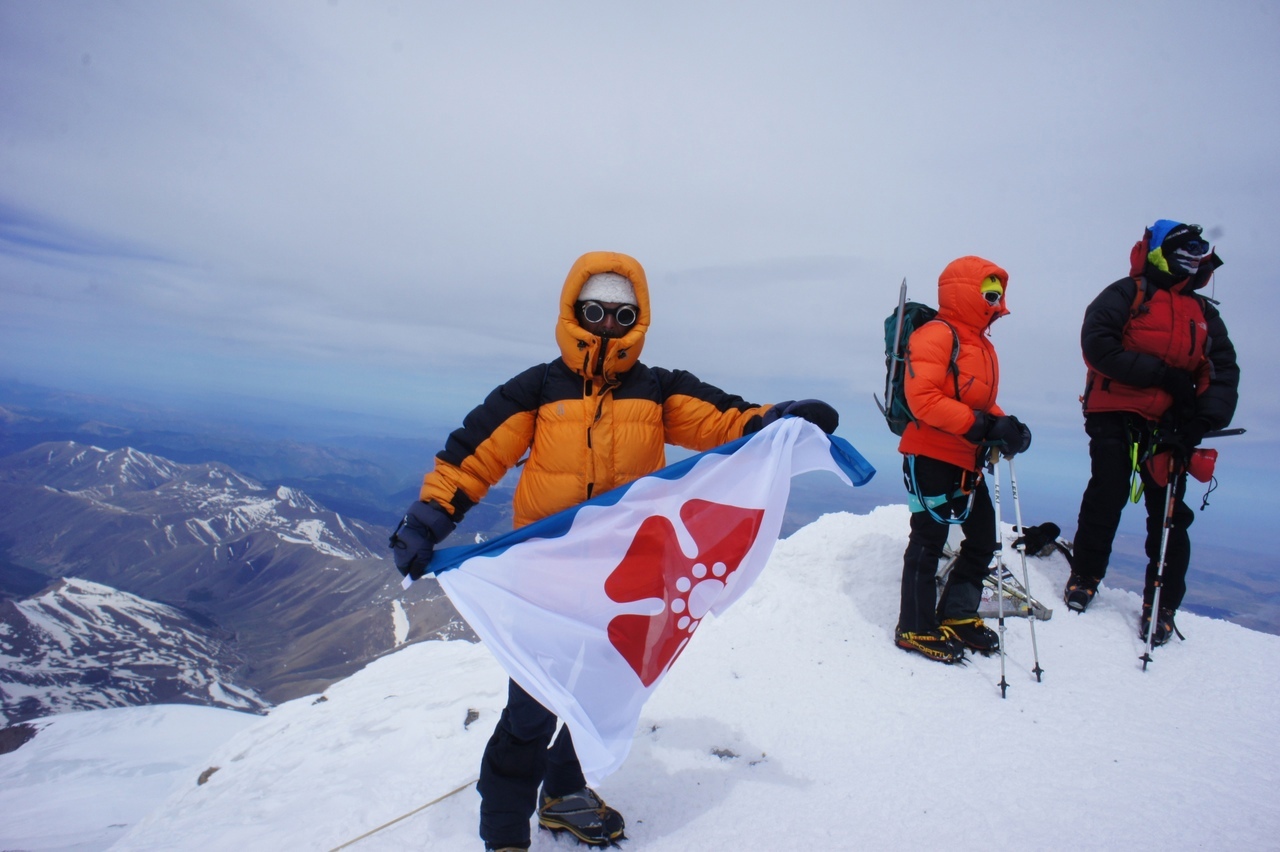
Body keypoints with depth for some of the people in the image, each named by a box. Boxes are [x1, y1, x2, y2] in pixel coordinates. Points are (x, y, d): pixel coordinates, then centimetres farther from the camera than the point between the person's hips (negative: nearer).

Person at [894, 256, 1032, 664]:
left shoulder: (982, 345, 17)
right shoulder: (937, 336, -13)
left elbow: (983, 403, 20)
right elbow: (922, 397, -24)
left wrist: (1006, 427, 0)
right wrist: (978, 424, -25)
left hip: (967, 461, 10)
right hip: (930, 456, -10)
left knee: (983, 538, 15)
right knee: (929, 541, -1)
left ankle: (957, 615, 30)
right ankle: (916, 629, 12)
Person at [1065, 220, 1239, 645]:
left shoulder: (1204, 314, 18)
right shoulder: (1125, 295, 3)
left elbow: (1224, 372, 9)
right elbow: (1099, 347, -12)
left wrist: (1204, 419, -10)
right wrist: (1164, 375, -16)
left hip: (1170, 427, 4)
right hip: (1117, 417, -4)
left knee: (1170, 514, 2)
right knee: (1106, 498, -4)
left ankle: (1162, 605, 11)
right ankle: (1083, 578, 15)